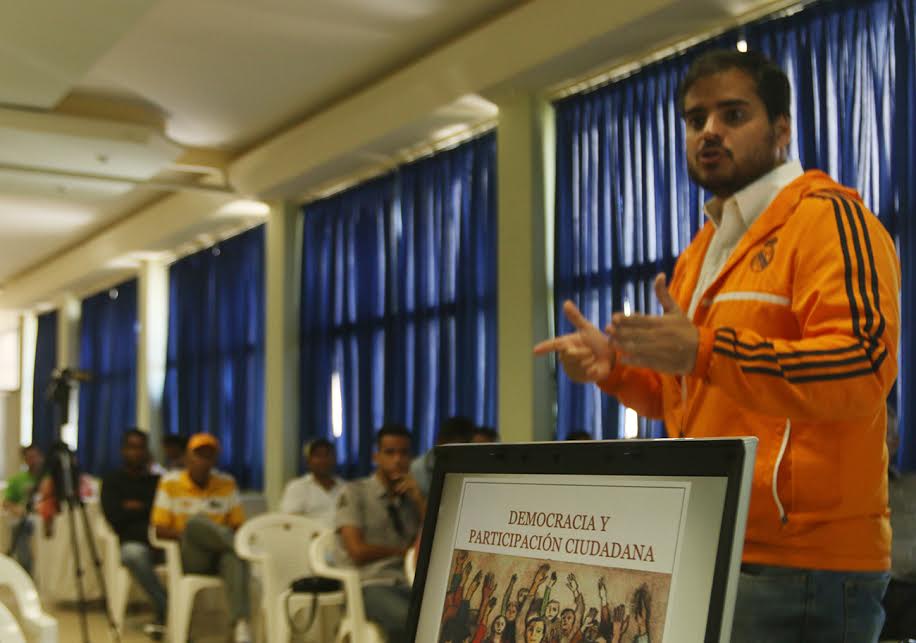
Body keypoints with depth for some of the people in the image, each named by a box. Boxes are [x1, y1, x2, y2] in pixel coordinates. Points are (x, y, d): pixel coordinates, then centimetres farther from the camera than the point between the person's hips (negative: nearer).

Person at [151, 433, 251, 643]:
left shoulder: (226, 483, 9)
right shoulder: (170, 482, 3)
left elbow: (239, 526, 9)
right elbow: (159, 529, -1)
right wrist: (188, 534, -18)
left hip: (220, 556, 1)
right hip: (189, 557, -1)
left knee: (234, 557, -39)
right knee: (196, 521, -35)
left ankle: (242, 623, -51)